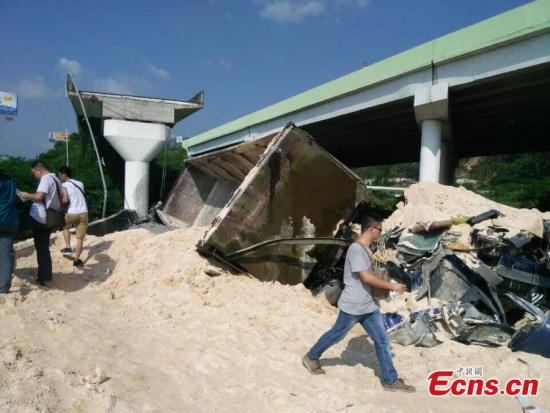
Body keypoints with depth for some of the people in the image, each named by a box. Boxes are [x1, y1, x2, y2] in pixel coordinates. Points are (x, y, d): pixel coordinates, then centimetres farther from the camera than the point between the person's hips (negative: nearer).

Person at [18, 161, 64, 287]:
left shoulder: (46, 178, -10)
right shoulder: (56, 180, 18)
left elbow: (39, 196, -22)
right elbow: (60, 202, 24)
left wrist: (26, 195, -5)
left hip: (37, 218, -9)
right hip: (47, 220, 9)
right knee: (43, 249, 11)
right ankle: (46, 279, 13)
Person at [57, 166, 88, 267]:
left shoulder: (64, 185, -3)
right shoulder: (80, 183, 16)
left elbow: (65, 200, -15)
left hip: (72, 213, -4)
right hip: (84, 213, 4)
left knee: (65, 226, 30)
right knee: (80, 238, 9)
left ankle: (68, 248, 20)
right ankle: (76, 260, 12)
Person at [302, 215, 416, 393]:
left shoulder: (366, 249, 10)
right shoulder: (356, 249, -21)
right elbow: (366, 277, -26)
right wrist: (392, 286, -18)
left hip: (369, 306, 9)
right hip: (352, 306, -9)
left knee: (382, 341, 7)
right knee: (336, 335, 9)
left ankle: (391, 380, 16)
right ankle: (311, 358, 31)